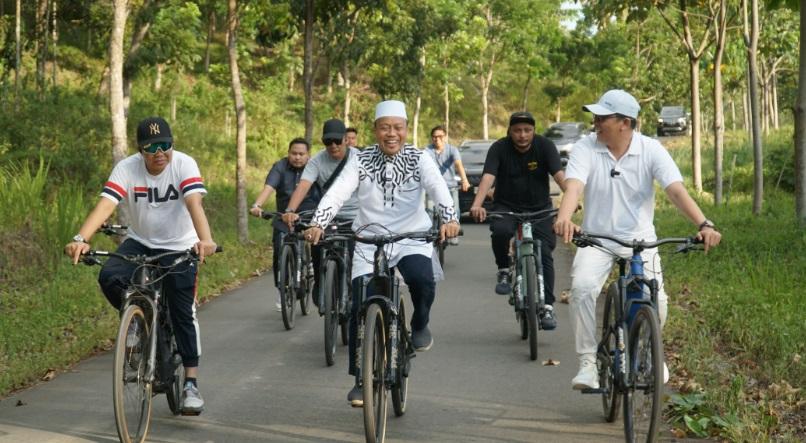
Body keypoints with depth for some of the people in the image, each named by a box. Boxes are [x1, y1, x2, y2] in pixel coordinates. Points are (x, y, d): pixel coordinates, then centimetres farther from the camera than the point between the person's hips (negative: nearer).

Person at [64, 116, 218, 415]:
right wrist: (81, 239, -45)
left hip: (179, 248, -2)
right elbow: (105, 205, -28)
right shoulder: (126, 168, -16)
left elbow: (194, 204, -33)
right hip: (139, 243, 2)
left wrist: (205, 240, -52)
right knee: (109, 277, -25)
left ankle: (191, 384, 4)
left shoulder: (184, 164, -19)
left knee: (183, 314, -5)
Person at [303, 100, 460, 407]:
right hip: (370, 241, 1)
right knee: (359, 308, -7)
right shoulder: (361, 162, -1)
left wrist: (449, 219, -39)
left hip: (412, 238, -1)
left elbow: (438, 188, -19)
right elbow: (337, 193, -13)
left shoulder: (419, 160, -3)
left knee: (422, 278, -32)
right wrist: (317, 224, -31)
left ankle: (420, 326, 1)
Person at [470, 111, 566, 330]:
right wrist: (477, 205, -42)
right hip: (506, 207, -1)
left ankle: (547, 307, -7)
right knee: (500, 231, -33)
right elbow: (488, 177, -24)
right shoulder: (499, 148, -11)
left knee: (544, 253, -14)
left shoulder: (544, 146, -10)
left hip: (539, 209, 1)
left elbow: (559, 175, -22)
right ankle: (504, 272, -7)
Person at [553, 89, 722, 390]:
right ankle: (588, 362, -14)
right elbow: (573, 187, -24)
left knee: (655, 299, -18)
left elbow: (676, 190, -19)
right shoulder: (585, 148, -8)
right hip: (596, 238, 0)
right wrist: (564, 219, -46)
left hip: (639, 239, 0)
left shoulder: (651, 150, -8)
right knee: (582, 286, -28)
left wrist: (704, 224, -35)